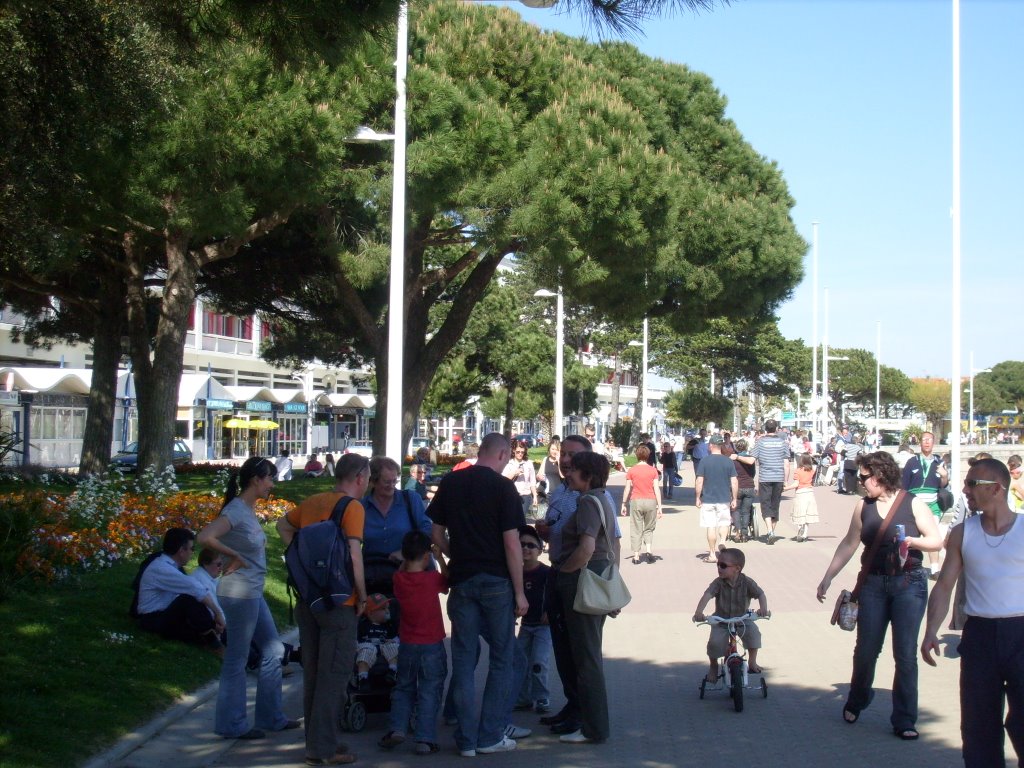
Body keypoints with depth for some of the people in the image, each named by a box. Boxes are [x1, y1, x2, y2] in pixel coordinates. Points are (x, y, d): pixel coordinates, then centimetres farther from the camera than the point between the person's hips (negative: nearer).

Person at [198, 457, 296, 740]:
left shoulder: (249, 510, 10)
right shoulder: (236, 510, -16)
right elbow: (205, 537, -28)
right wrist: (234, 556, -17)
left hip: (254, 593, 10)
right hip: (239, 592, -10)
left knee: (274, 651, 15)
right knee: (237, 660, 1)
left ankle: (270, 717, 25)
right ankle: (232, 724, 12)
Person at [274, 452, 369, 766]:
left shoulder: (312, 502, 10)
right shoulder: (352, 507, -11)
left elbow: (283, 525, 26)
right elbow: (354, 554, -19)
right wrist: (362, 596, -9)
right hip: (338, 602, -7)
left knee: (313, 673, 15)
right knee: (334, 676, 0)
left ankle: (315, 741, 23)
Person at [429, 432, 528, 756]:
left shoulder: (450, 483, 4)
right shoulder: (502, 486, -9)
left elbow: (436, 533, 7)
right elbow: (511, 543, -12)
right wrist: (520, 592, -6)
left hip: (461, 580, 4)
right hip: (496, 581, -4)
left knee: (464, 659, 8)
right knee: (501, 659, 8)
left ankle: (466, 739, 11)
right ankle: (490, 736, 10)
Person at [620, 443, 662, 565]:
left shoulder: (631, 470, -1)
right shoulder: (653, 470, 0)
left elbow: (627, 489, 0)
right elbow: (656, 489, -2)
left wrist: (624, 504, 9)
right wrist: (659, 506, 2)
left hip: (636, 501, -1)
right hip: (650, 501, 1)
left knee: (636, 529, 5)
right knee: (649, 529, 16)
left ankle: (636, 556, 4)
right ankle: (649, 550, -2)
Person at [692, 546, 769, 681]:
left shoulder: (746, 582, -15)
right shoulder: (718, 583, -17)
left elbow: (760, 594, -17)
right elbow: (707, 595, -29)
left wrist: (763, 608, -38)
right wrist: (698, 612, -47)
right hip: (721, 620, 0)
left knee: (753, 632, -26)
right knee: (715, 642, -22)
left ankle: (752, 662, -1)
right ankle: (713, 665, 10)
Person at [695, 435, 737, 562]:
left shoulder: (704, 462, -7)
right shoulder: (728, 462, -1)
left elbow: (699, 482, -8)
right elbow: (734, 482, -1)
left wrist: (698, 498, 2)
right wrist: (734, 499, 7)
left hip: (708, 500, -2)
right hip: (724, 499, 2)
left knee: (710, 527, 5)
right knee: (724, 523, 16)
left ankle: (712, 555, 9)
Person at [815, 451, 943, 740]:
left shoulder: (912, 505, -3)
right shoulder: (863, 506, 6)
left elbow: (937, 540, -3)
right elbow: (849, 544, 11)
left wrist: (911, 541, -22)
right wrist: (827, 578, 8)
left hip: (908, 583, -3)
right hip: (873, 584, 3)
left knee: (905, 654, -2)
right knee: (865, 650, 5)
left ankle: (904, 720, 8)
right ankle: (856, 701, 32)